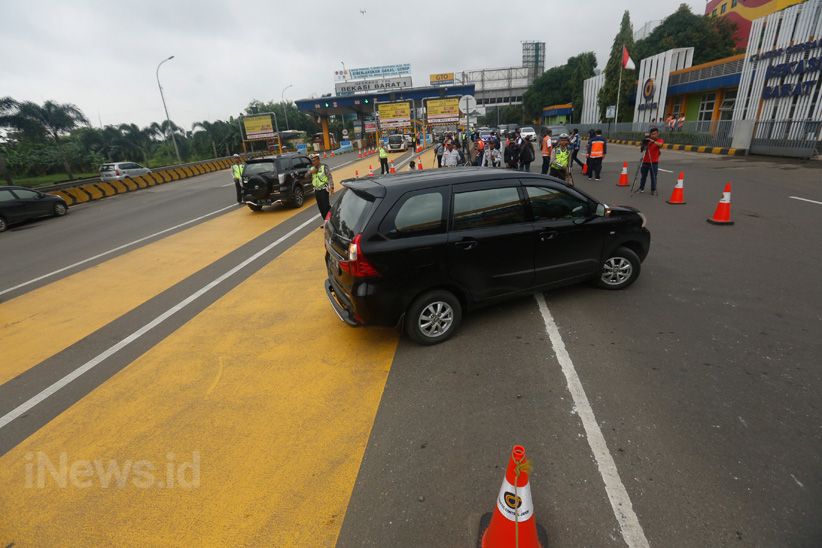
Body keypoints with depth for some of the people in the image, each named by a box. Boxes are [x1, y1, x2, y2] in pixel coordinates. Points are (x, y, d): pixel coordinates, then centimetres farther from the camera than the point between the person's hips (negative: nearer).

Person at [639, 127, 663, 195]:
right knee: (643, 176, 10)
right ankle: (641, 188, 23)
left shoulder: (660, 140, -2)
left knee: (653, 177, -2)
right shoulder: (647, 141, 6)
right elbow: (641, 150, 4)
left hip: (654, 162, -3)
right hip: (645, 161, 3)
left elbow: (660, 144, -27)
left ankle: (653, 190, 5)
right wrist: (644, 143, -12)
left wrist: (652, 140, -37)